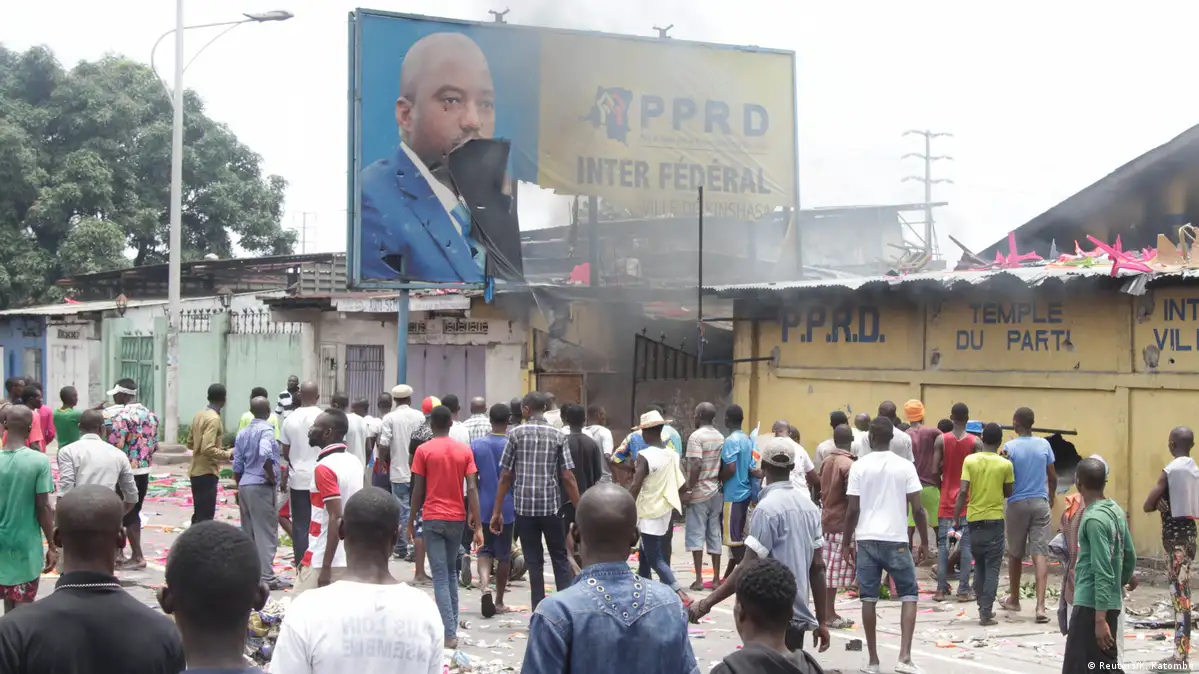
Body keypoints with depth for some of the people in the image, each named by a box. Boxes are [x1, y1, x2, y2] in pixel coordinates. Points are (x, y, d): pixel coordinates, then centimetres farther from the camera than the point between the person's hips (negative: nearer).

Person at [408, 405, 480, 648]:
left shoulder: (423, 450, -4)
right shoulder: (465, 451, 3)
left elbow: (418, 489, -4)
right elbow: (472, 489, -3)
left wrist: (411, 520, 7)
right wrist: (477, 525, -3)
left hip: (432, 519, -3)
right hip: (457, 519, 3)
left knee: (440, 577, -4)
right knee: (450, 573, 19)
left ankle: (450, 634, -12)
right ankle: (452, 625, 18)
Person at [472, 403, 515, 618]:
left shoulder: (476, 445, -2)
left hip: (483, 506, 1)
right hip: (507, 508, -1)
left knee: (484, 550, 11)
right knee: (504, 555, 10)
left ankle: (485, 585, -16)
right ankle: (499, 601, 16)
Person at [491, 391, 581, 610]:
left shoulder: (516, 434, 0)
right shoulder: (558, 436, 1)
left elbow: (506, 476, 0)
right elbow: (568, 478, -4)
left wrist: (497, 511, 5)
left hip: (524, 506, 0)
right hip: (551, 506, 0)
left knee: (534, 562, 7)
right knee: (560, 559, 12)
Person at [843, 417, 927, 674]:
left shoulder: (860, 466, 0)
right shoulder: (905, 466, -1)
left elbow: (853, 510, -2)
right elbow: (917, 508, -3)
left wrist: (846, 542, 10)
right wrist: (925, 542, 7)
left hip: (867, 539, 1)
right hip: (896, 540, 0)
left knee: (869, 598, 8)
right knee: (909, 595, 10)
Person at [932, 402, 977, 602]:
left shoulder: (941, 440, -6)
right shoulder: (974, 442, -6)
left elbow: (935, 470, -9)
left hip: (947, 499, 1)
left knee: (943, 544, 7)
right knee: (966, 545, 4)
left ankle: (941, 589, 5)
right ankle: (963, 590, 3)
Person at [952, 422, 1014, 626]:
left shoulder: (970, 461, -4)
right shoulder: (1005, 464, -5)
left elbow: (963, 492, -9)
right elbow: (1008, 493, 5)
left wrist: (956, 518, -4)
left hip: (974, 518, 2)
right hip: (995, 519, -2)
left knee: (979, 565, 17)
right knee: (992, 567, 2)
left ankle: (983, 607, 22)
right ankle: (986, 612, -4)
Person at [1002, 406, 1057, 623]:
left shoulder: (1010, 447, -8)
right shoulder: (1044, 445, 1)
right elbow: (1053, 477, 8)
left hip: (1017, 504, -1)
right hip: (1040, 503, 1)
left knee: (1015, 554, 15)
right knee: (1040, 554, -4)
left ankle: (1014, 599, 30)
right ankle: (1040, 606, -16)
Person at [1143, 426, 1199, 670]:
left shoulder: (1170, 471, -13)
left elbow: (1148, 505, -14)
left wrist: (1161, 503, 4)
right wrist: (1168, 503, 5)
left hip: (1174, 533, -8)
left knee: (1179, 592, -7)